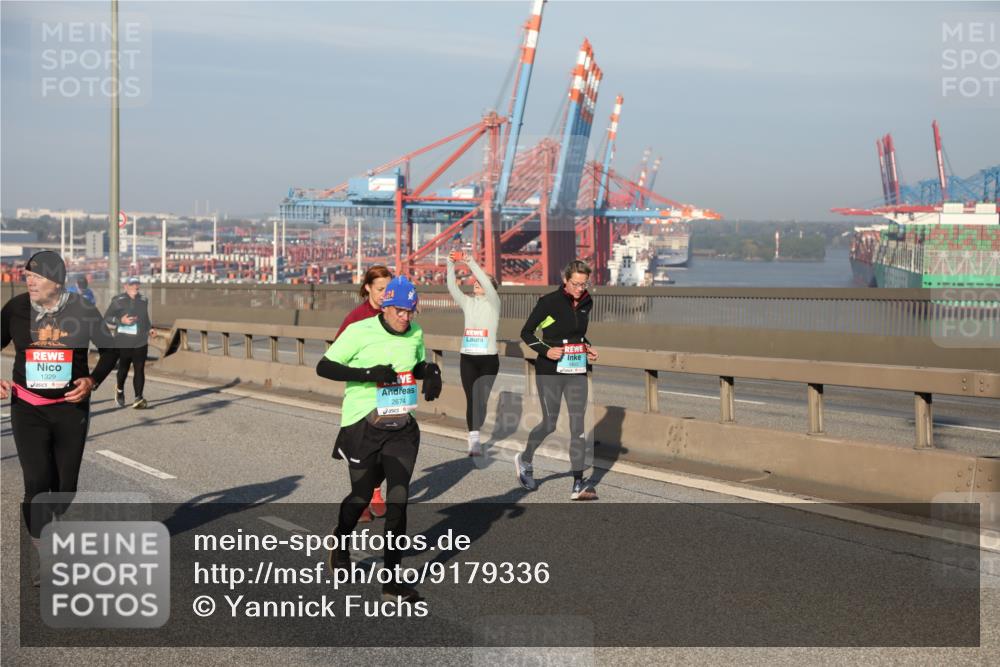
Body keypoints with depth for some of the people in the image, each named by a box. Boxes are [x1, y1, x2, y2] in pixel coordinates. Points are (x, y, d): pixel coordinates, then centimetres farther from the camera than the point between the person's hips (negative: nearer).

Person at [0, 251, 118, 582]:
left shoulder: (82, 310, -6)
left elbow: (108, 349, 6)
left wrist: (92, 380, -9)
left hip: (71, 407, 0)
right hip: (27, 407, 0)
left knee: (65, 485, 8)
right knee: (37, 482, -12)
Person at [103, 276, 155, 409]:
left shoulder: (143, 300, 12)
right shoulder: (118, 301, -3)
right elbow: (107, 318, -3)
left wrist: (150, 329, 11)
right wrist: (121, 321, -18)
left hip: (141, 342, 3)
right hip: (123, 342, -3)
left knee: (139, 369, -6)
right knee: (123, 368, 9)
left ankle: (138, 398, -8)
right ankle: (120, 390, 37)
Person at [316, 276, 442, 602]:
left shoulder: (415, 333, 5)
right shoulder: (359, 331, -12)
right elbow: (324, 367, -12)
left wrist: (430, 372, -2)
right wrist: (369, 373, -23)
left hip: (402, 427, 4)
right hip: (363, 426, -4)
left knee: (398, 498, -5)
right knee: (362, 495, 11)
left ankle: (392, 579, 1)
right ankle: (340, 545, 45)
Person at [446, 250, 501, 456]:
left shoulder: (493, 303, -1)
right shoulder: (467, 302, 10)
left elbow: (486, 281, -17)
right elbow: (452, 287, -3)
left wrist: (468, 261, -23)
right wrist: (451, 264, -16)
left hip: (488, 359, -4)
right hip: (467, 358, 4)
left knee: (481, 400, -9)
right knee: (471, 400, 4)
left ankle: (477, 443, -9)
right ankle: (474, 442, 7)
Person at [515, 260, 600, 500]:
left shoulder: (586, 303, 6)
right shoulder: (549, 302, -11)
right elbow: (526, 332, -4)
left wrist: (588, 348, 5)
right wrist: (546, 350, -18)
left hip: (577, 372, 5)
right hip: (550, 371, -5)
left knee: (578, 426, -1)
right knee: (550, 423, 2)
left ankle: (578, 485, 0)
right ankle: (524, 459, 31)